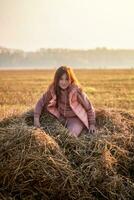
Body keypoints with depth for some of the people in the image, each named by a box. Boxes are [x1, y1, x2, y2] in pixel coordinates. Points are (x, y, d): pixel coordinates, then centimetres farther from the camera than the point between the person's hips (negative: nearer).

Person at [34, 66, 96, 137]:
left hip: (75, 119, -4)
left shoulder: (76, 91, -19)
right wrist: (36, 119, -14)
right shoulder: (53, 89, -11)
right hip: (61, 118, 4)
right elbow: (41, 102, -3)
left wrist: (92, 124, -9)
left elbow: (89, 108, -9)